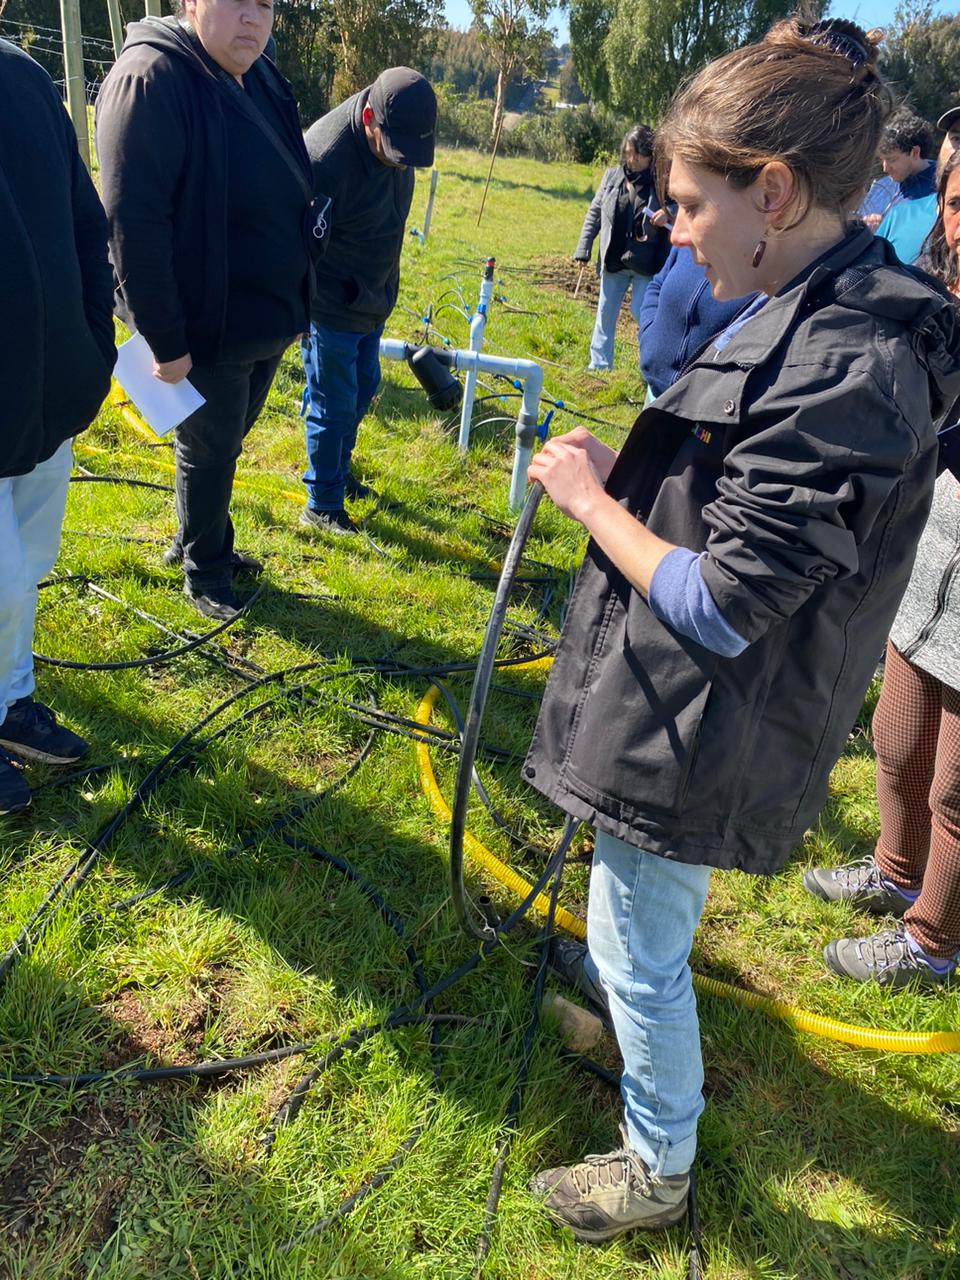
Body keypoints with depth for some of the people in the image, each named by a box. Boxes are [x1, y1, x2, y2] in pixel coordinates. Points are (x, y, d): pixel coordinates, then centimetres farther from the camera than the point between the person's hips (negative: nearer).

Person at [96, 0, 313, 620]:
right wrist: (166, 340, -24)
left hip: (270, 319, 8)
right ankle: (203, 570, 28)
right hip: (207, 330, -8)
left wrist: (294, 305, 15)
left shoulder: (261, 80, 8)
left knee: (227, 441, 21)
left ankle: (200, 542, 42)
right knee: (209, 450, 7)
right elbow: (133, 222, -24)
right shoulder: (151, 79, -19)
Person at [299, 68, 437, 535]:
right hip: (329, 309, -8)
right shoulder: (325, 158, -31)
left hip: (372, 303, 8)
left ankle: (338, 472, 41)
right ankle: (322, 508, 16)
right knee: (334, 406, 1)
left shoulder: (399, 136, -5)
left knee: (362, 390, 21)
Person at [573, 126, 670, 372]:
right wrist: (583, 250, 4)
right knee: (605, 313, 9)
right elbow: (594, 213, 8)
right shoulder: (612, 176, 2)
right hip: (613, 260, 4)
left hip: (646, 263, -4)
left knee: (641, 312, -6)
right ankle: (599, 365, 20)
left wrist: (669, 214, -23)